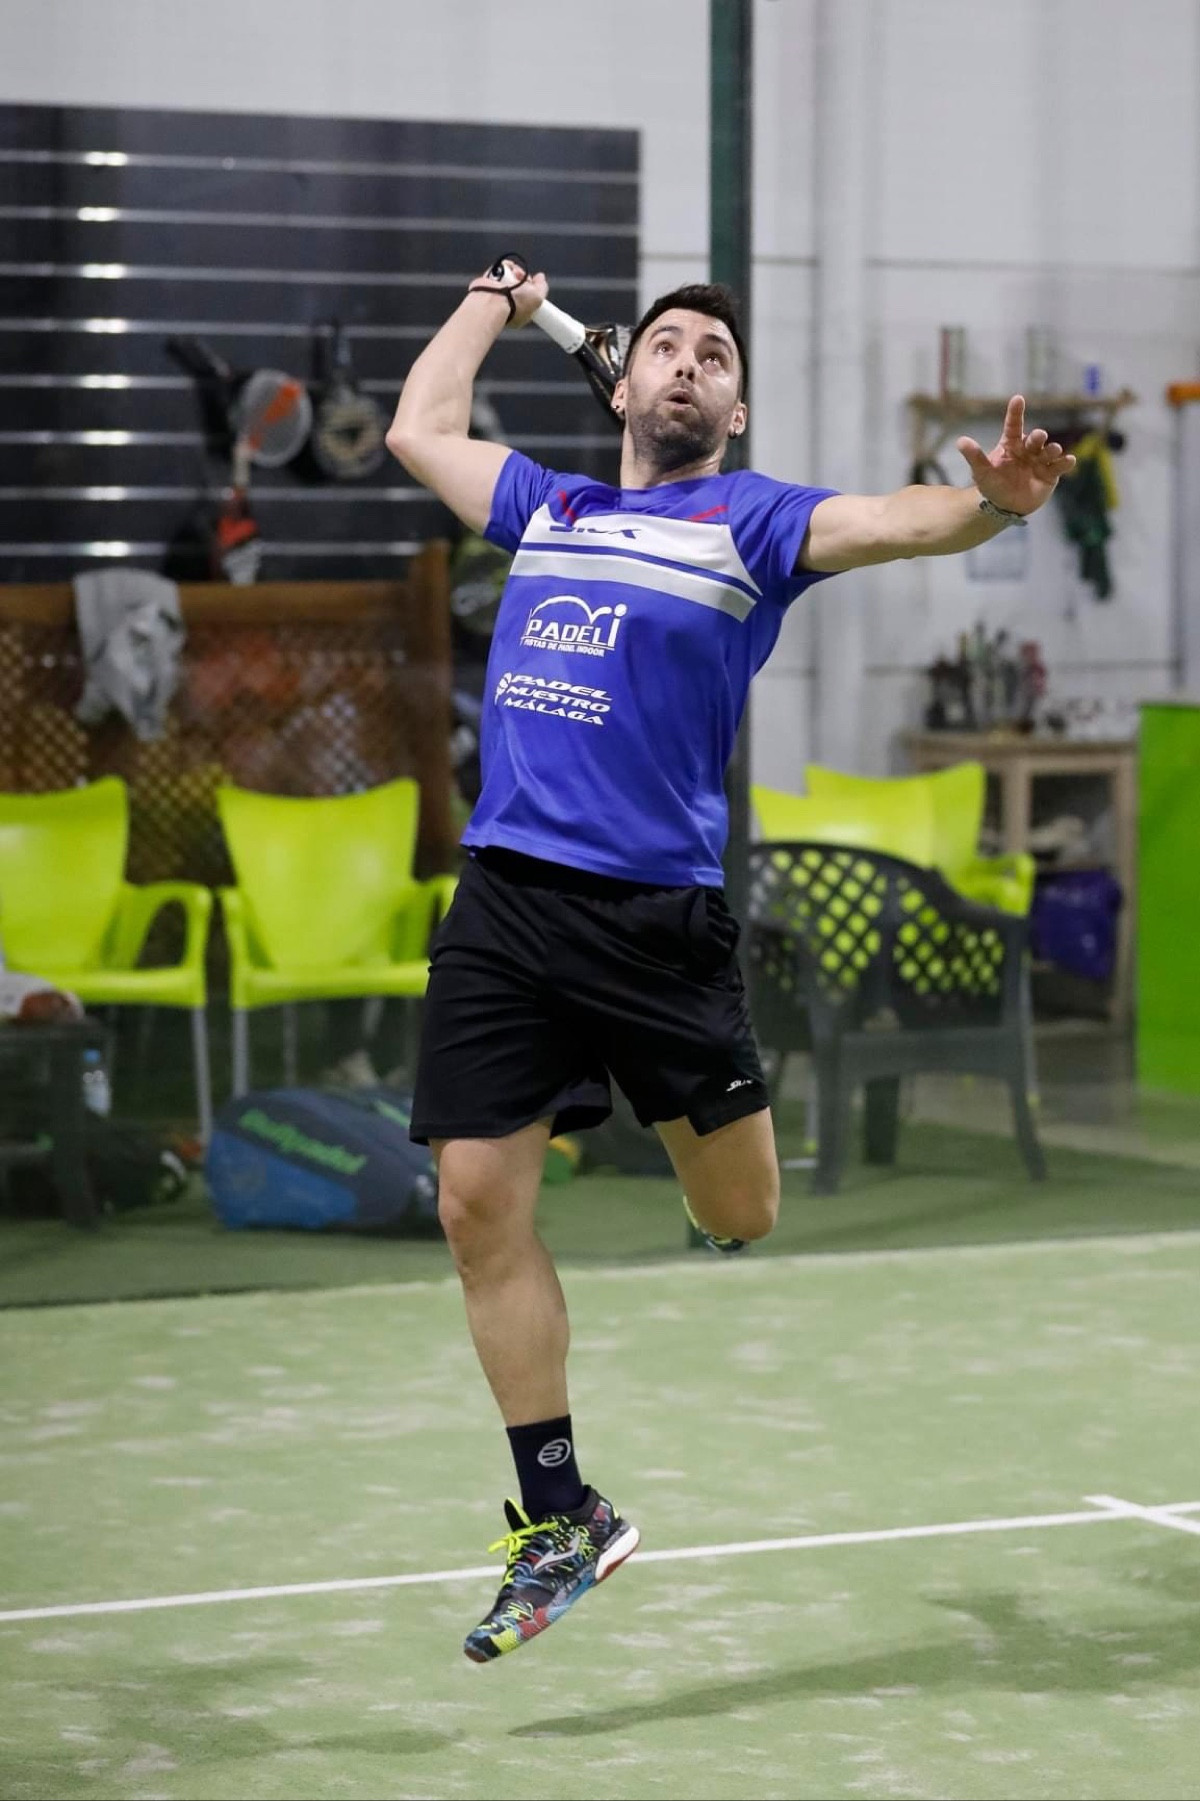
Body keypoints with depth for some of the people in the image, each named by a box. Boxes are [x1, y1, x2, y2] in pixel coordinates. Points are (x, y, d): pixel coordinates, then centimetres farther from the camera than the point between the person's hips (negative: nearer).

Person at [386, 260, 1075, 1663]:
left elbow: (894, 520, -13)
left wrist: (993, 502, -32)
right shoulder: (545, 508, 19)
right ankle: (558, 1522, 8)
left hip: (657, 907, -4)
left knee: (740, 1219, -1)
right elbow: (420, 429, 35)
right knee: (479, 1202, -3)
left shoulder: (751, 522, 5)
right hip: (503, 902, 4)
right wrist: (495, 301, 43)